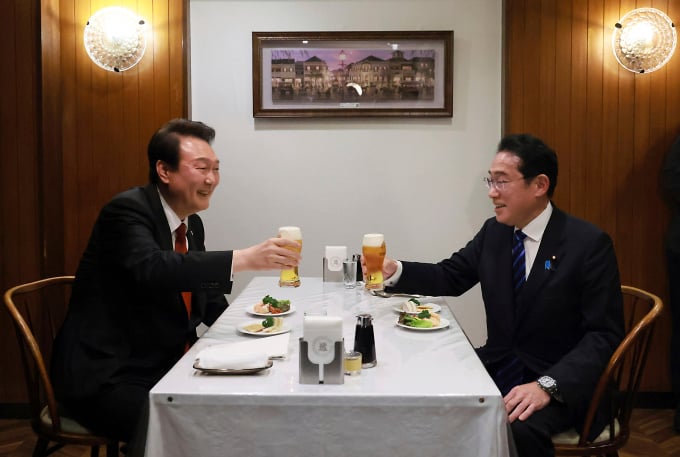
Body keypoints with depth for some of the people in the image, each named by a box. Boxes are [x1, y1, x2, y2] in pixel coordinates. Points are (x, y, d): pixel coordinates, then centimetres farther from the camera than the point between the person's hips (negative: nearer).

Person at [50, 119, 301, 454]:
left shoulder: (192, 223, 9)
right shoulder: (127, 210, -15)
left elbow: (209, 301, 13)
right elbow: (152, 268, -36)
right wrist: (243, 258, -39)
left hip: (166, 366, 8)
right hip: (106, 377, -7)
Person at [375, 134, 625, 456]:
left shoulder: (589, 243, -13)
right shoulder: (493, 231, 4)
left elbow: (603, 335, -15)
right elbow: (449, 277, 13)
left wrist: (548, 385, -29)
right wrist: (395, 270, -7)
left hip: (560, 382, -5)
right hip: (498, 368, 6)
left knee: (517, 429, -34)